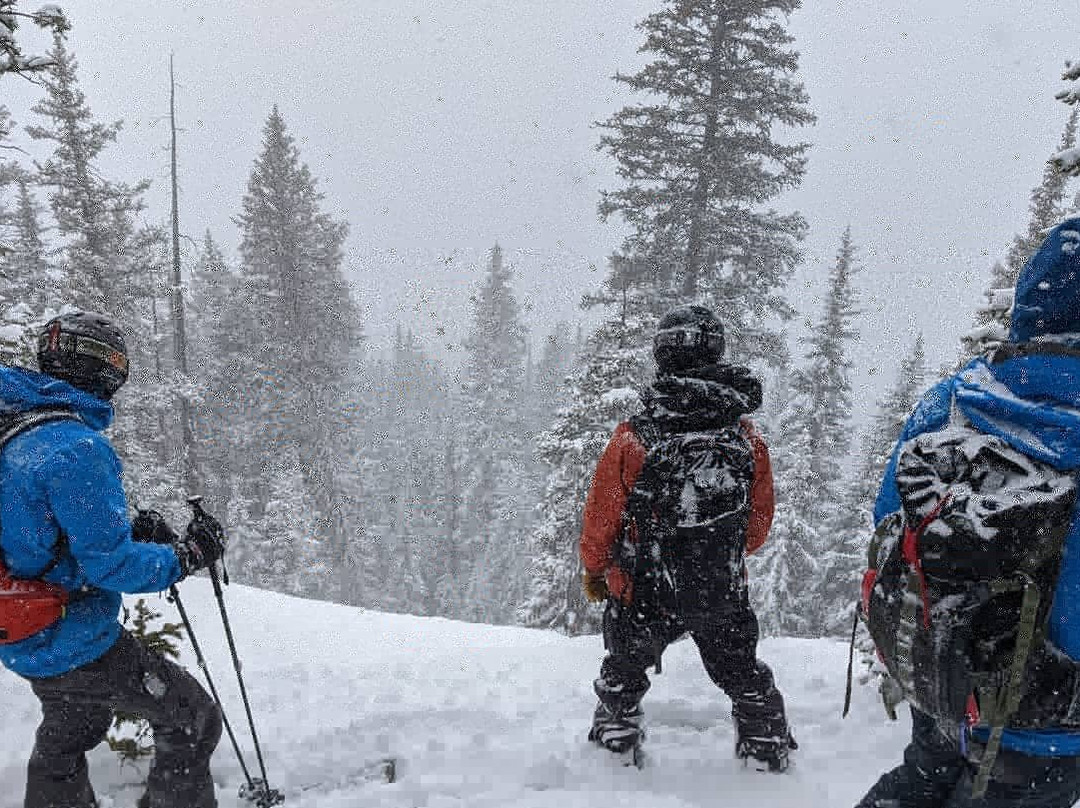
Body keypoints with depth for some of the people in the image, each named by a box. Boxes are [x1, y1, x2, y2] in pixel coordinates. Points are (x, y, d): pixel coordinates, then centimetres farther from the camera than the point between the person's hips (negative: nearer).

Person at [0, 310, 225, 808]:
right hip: (78, 644, -9)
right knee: (194, 721, 5)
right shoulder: (76, 447, -27)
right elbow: (109, 564, -26)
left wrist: (131, 533, 8)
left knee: (66, 737, 32)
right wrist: (186, 555, -11)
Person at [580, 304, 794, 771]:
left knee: (623, 677, 25)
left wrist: (594, 568, 10)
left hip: (645, 592, -2)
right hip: (726, 593, 2)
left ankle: (614, 751, 38)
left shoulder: (633, 439, -21)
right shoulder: (747, 438, -11)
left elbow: (601, 517, -10)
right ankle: (769, 755, 41)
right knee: (743, 676, 27)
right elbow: (760, 521, 2)